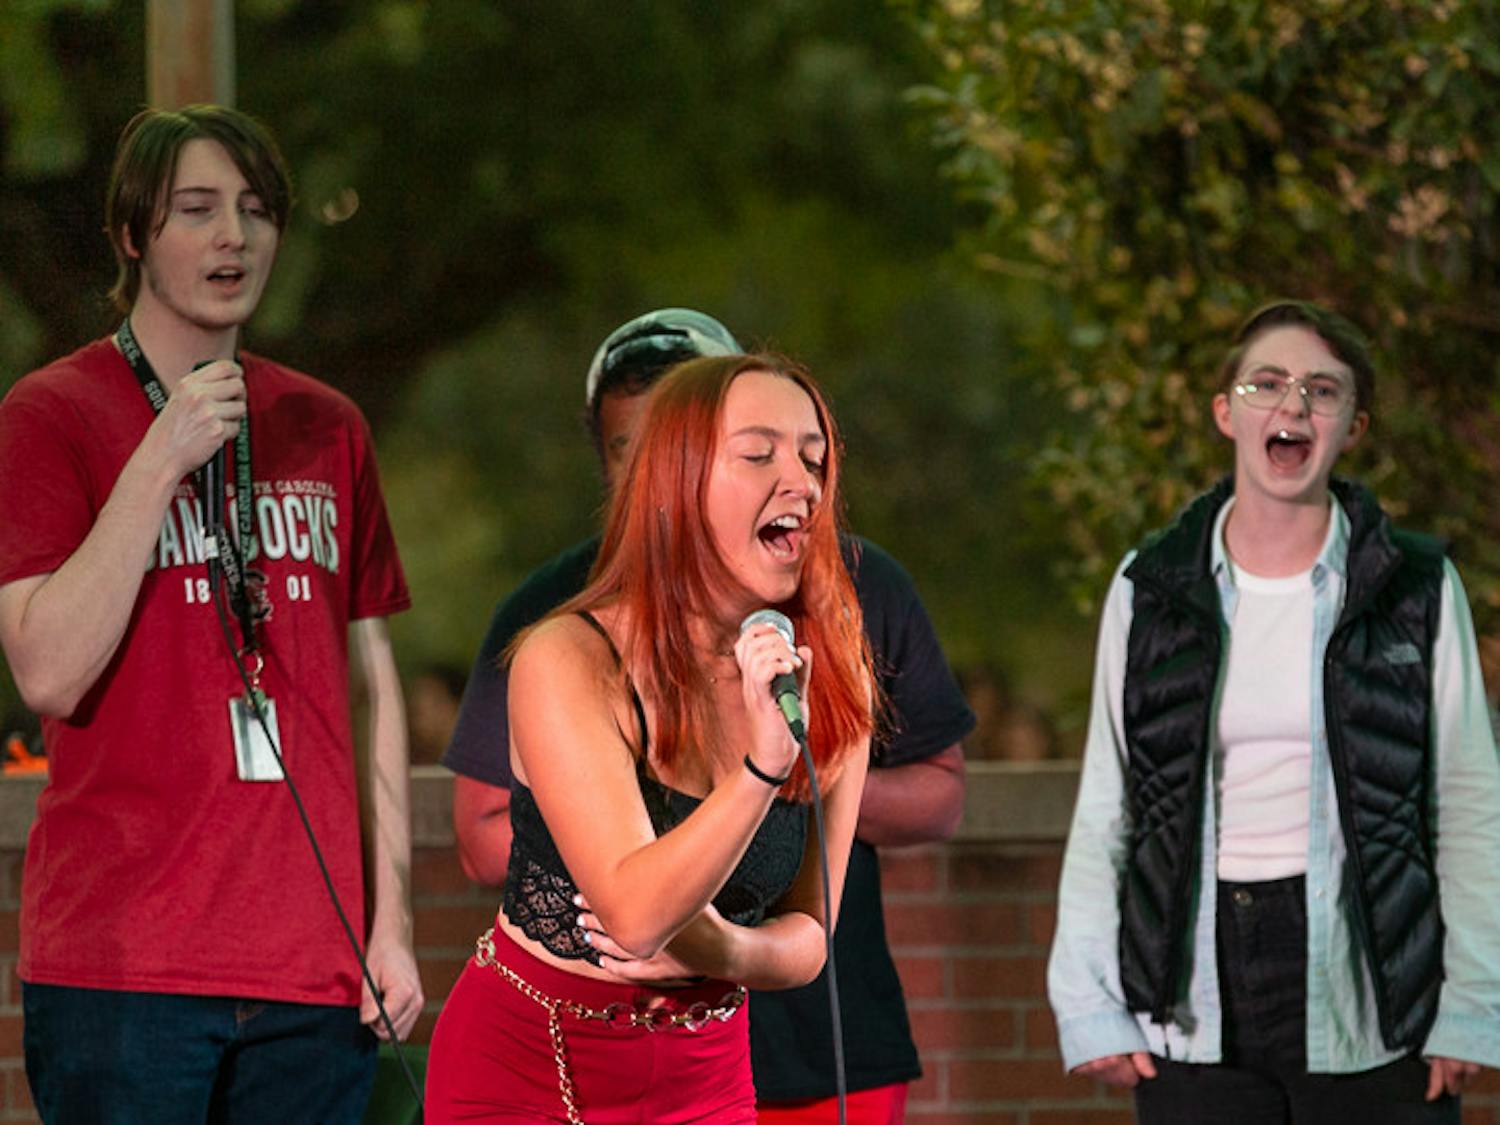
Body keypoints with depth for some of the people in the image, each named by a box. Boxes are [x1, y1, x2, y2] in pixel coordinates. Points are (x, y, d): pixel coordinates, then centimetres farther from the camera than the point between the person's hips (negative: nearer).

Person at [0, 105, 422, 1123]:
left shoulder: (327, 429, 14)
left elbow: (374, 685, 16)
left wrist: (394, 921, 9)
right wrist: (161, 461, -14)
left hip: (312, 966, 4)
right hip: (120, 958, -4)